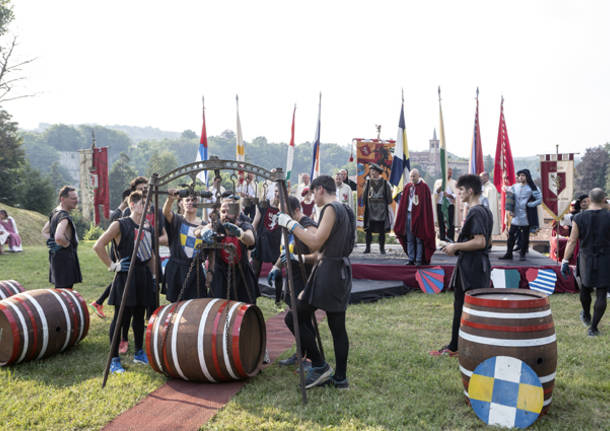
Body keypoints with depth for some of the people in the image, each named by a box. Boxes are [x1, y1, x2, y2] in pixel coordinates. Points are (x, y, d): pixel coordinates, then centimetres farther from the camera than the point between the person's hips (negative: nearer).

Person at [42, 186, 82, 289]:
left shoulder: (55, 212, 13)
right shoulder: (64, 217, -19)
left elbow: (45, 231, 26)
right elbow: (59, 237, -35)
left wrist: (52, 240, 12)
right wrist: (67, 244, -17)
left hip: (56, 257, 10)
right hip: (65, 258, -10)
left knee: (59, 289, 16)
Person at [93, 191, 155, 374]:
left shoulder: (148, 226, 13)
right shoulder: (120, 225, -7)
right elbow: (98, 246, -13)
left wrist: (152, 276, 15)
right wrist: (112, 265, -12)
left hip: (144, 275, 6)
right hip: (126, 275, -6)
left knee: (140, 315, 15)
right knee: (120, 316, -1)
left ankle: (139, 353, 29)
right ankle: (114, 360, 6)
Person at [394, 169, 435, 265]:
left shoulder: (424, 187, -4)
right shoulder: (407, 187, 9)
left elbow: (427, 204, -6)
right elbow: (403, 203, 12)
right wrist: (402, 216, 7)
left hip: (419, 216, -5)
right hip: (408, 215, 5)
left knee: (419, 239, -1)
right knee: (409, 239, 7)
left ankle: (419, 260, 5)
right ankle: (411, 259, 14)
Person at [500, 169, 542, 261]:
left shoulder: (532, 188, -6)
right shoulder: (515, 186, 7)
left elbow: (539, 200, -8)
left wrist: (528, 204, -14)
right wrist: (511, 210, 6)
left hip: (526, 217, -4)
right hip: (516, 215, 4)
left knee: (525, 236, 5)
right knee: (511, 234, 3)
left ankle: (522, 254, 16)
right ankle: (508, 253, 12)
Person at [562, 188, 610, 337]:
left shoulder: (579, 218, -7)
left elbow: (572, 241, -8)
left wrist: (565, 261, -5)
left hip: (586, 259, 2)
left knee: (585, 287, 23)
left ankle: (586, 316, 43)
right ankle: (593, 328, 3)